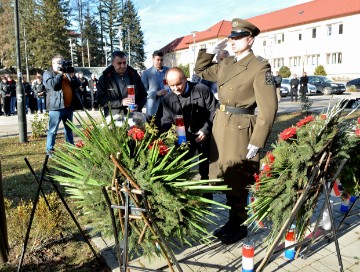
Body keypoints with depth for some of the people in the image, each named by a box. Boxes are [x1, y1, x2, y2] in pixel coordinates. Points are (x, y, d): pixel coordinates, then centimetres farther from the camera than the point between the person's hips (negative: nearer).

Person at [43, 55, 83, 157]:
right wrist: (60, 74, -16)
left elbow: (77, 85, 7)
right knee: (53, 130, -3)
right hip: (56, 106, -6)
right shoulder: (48, 74, 2)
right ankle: (50, 149, 3)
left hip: (69, 106, 6)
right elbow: (53, 85, -17)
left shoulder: (67, 72, 17)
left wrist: (72, 76, -9)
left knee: (69, 129, 14)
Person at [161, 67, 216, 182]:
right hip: (183, 138, 2)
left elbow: (213, 111, -8)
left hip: (204, 136, -1)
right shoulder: (167, 99, -3)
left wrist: (206, 129, -16)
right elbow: (166, 121, 2)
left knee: (205, 167, 14)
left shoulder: (202, 90, -13)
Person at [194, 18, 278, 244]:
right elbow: (201, 70, 27)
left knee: (237, 181, 2)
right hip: (220, 125, 8)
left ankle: (239, 225, 22)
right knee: (226, 177, 15)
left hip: (241, 128, -8)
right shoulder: (226, 64, 11)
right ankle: (232, 220, 32)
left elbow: (268, 108, -15)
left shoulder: (260, 67, -11)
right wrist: (209, 49, 11)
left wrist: (257, 142, -18)